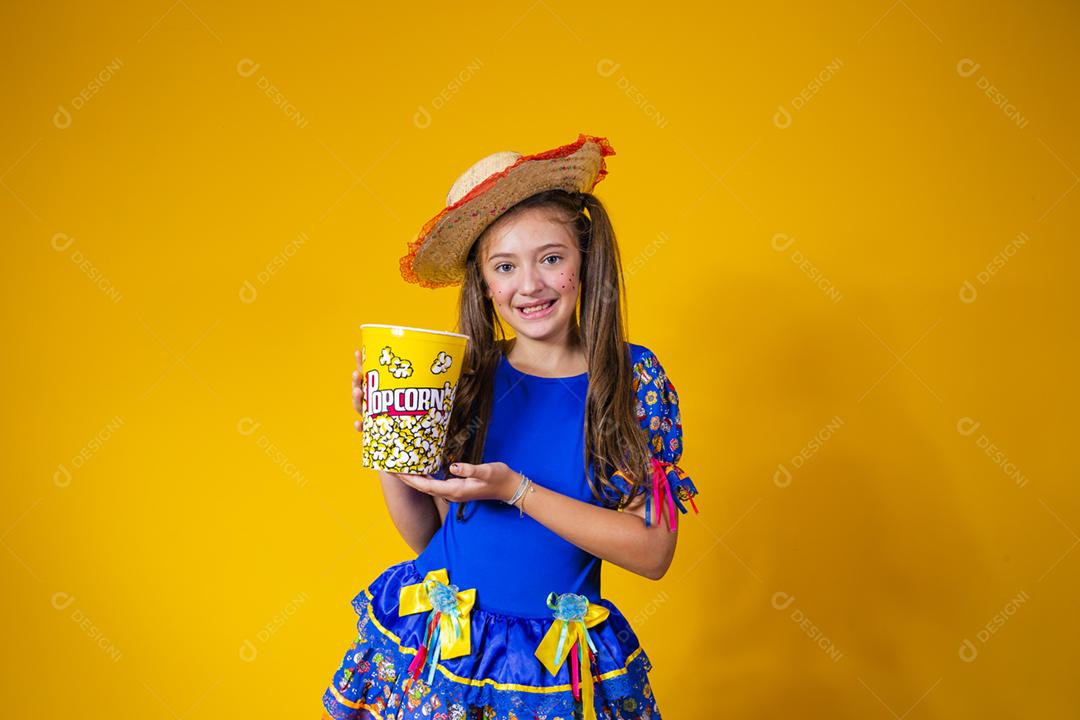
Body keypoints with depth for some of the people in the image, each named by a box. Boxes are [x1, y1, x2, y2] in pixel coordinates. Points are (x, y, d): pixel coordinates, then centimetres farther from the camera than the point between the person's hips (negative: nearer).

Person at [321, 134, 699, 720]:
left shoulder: (634, 378, -9)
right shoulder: (466, 378, -6)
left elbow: (653, 552, -14)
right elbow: (425, 535, 2)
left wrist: (515, 491, -21)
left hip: (557, 670, -1)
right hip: (431, 647, 2)